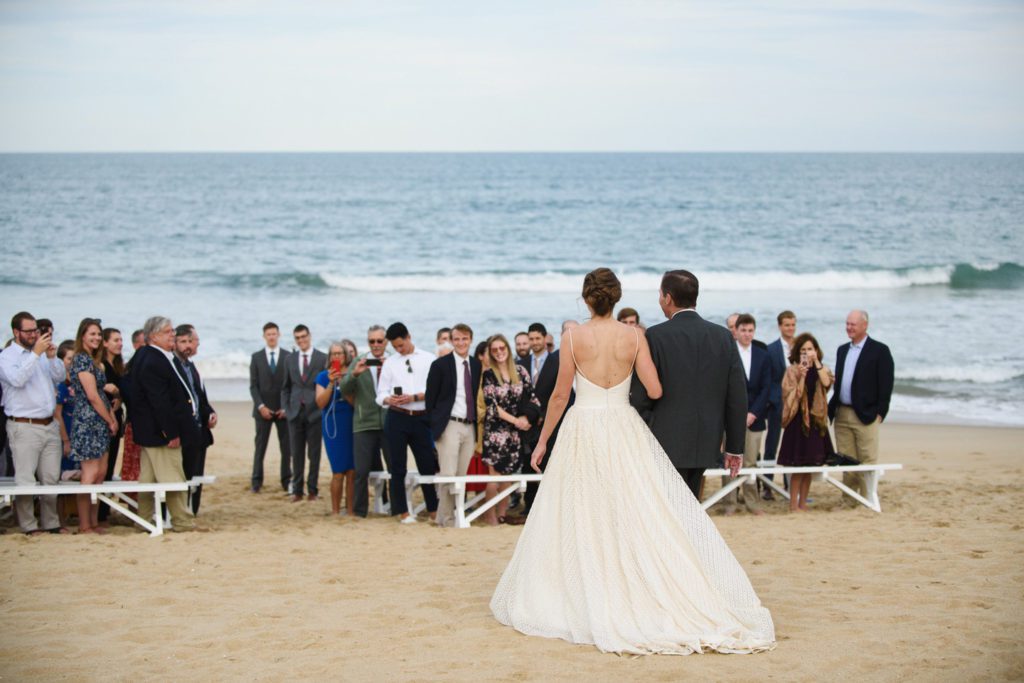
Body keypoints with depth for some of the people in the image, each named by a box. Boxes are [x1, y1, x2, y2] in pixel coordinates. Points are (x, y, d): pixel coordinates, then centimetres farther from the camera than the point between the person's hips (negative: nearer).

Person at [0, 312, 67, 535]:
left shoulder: (42, 353, 15)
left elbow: (59, 376, 8)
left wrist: (52, 357, -8)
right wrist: (35, 354, -23)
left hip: (49, 425, 6)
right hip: (24, 427, -6)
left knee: (51, 478, 9)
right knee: (25, 480, -5)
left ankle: (51, 522, 16)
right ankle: (28, 525, 2)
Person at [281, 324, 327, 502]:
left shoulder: (322, 359, -2)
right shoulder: (290, 359, 10)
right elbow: (286, 387, 15)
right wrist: (286, 408, 5)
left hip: (315, 412, -3)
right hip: (295, 412, 3)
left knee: (314, 453, 3)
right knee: (296, 453, 4)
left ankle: (312, 489, 10)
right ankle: (297, 490, 10)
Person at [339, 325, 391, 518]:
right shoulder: (358, 363, 6)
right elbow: (344, 390, -2)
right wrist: (354, 374, -20)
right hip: (365, 424, 0)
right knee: (362, 471, 0)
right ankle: (359, 511, 9)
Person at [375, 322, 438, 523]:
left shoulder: (428, 359, 3)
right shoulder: (390, 363, 9)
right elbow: (381, 394, 6)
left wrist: (414, 397, -15)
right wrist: (389, 399, -15)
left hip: (421, 418, -1)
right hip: (396, 418, 1)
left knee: (427, 464, 4)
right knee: (397, 467, 3)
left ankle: (433, 509, 15)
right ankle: (402, 511, 10)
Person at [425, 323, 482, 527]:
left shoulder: (477, 365, 12)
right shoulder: (440, 365, 0)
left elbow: (478, 395, 16)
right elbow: (430, 398, 1)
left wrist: (478, 424, 8)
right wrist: (435, 425, -3)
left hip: (470, 427, 4)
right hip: (449, 426, -4)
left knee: (462, 475, 5)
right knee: (448, 475, -9)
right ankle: (446, 519, -2)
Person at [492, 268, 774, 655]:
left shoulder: (573, 337, -6)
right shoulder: (634, 337, -1)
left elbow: (560, 395, -2)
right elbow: (654, 391, -4)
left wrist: (543, 440, 8)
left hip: (582, 431, -2)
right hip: (624, 431, 2)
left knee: (579, 519, 6)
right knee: (639, 516, 3)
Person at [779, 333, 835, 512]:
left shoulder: (822, 369, 9)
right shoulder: (792, 370, -2)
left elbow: (827, 383, -12)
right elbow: (794, 395, -11)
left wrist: (816, 362, -12)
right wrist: (802, 376, -20)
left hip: (816, 419, 4)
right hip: (798, 420, -4)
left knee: (809, 465, 7)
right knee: (797, 466, -7)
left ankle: (802, 504, 14)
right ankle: (793, 505, -4)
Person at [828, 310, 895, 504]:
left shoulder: (879, 351, -4)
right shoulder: (842, 350, 15)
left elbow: (886, 384, -8)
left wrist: (879, 413, -13)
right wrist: (832, 408, 8)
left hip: (865, 415, -6)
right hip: (842, 415, 6)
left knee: (867, 461, -3)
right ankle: (849, 499, 15)